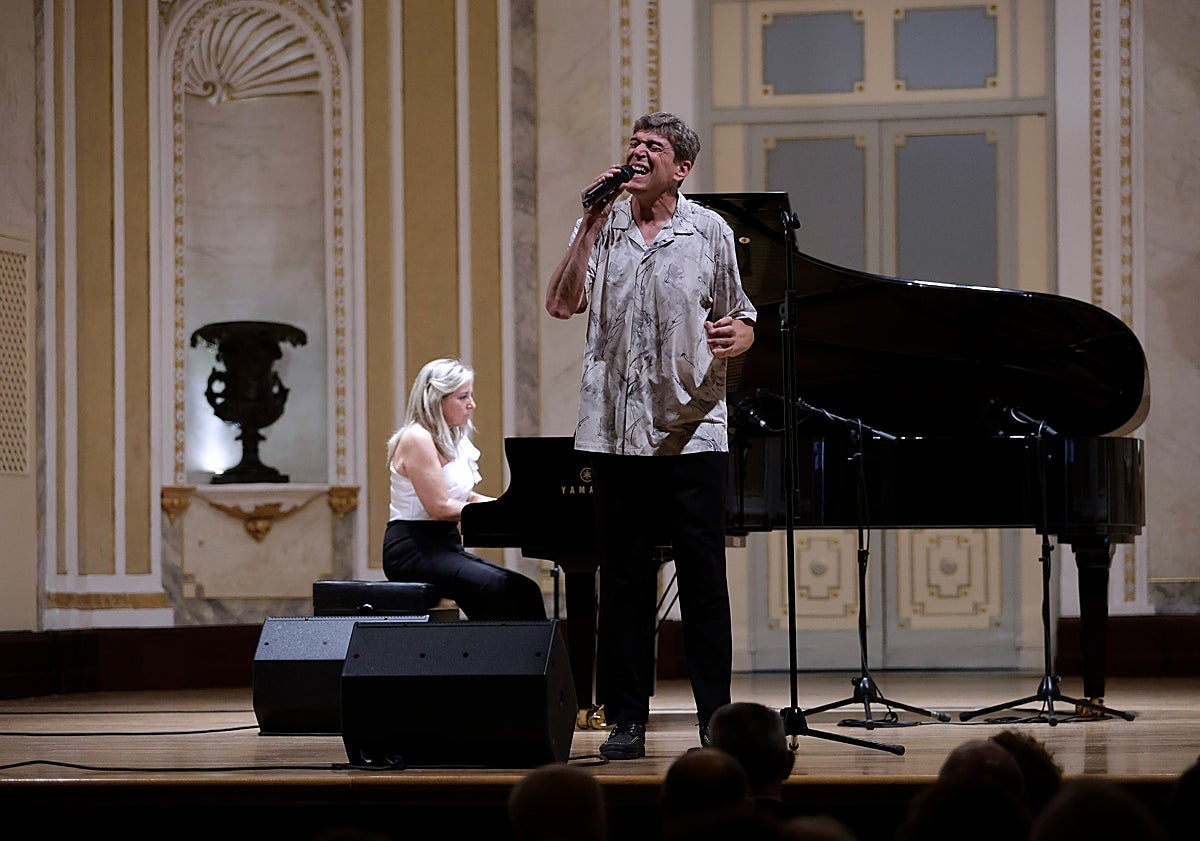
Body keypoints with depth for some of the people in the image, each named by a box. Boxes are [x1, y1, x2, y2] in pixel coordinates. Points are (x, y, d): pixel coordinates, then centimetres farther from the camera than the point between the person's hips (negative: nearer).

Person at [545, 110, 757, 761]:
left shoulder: (709, 232, 5)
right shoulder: (602, 227, 7)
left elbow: (742, 319, 10)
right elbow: (562, 304, -5)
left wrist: (735, 336, -13)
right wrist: (589, 224, -9)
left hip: (692, 429, -1)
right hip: (617, 430, 1)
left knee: (703, 579, 0)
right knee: (623, 580, 5)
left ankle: (716, 719, 6)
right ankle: (626, 719, 11)